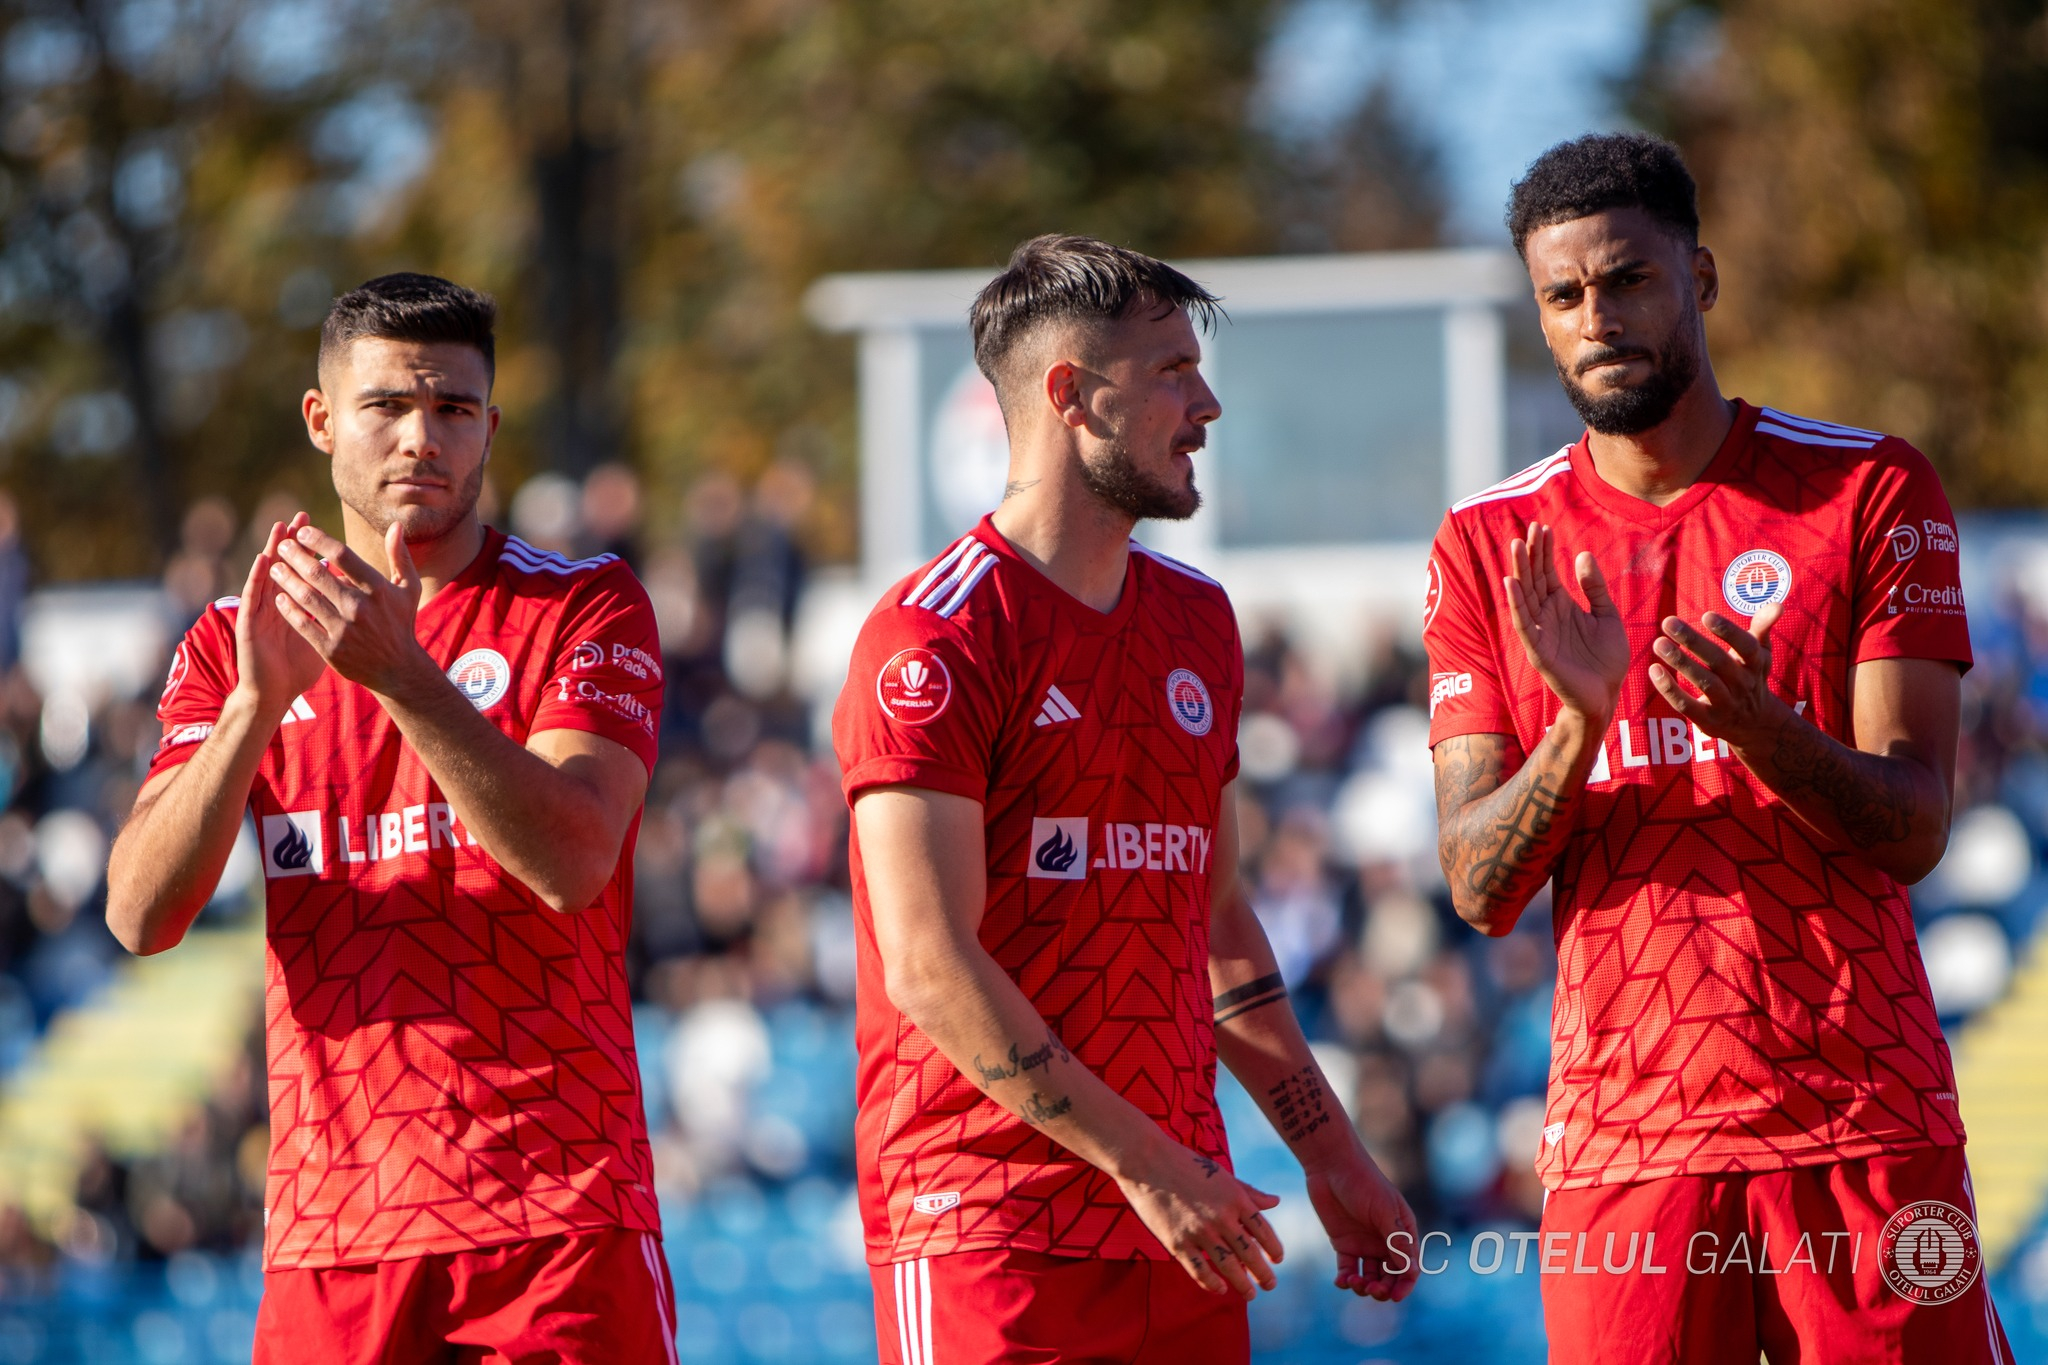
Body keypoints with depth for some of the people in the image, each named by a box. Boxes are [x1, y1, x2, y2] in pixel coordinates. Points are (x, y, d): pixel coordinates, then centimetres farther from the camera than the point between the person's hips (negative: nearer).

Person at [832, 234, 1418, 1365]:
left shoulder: (1196, 621, 17)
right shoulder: (932, 641, -9)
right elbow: (930, 969, -15)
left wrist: (1328, 1153, 18)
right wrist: (1141, 1165, -16)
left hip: (1184, 1227, 7)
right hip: (990, 1223, -7)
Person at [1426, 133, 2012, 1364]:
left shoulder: (1872, 492, 3)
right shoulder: (1491, 548, 7)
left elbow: (1913, 831, -4)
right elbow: (1479, 889, 1)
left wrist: (1762, 728, -24)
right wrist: (1580, 725, -17)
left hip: (1868, 1127, -1)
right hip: (1621, 1144, 1)